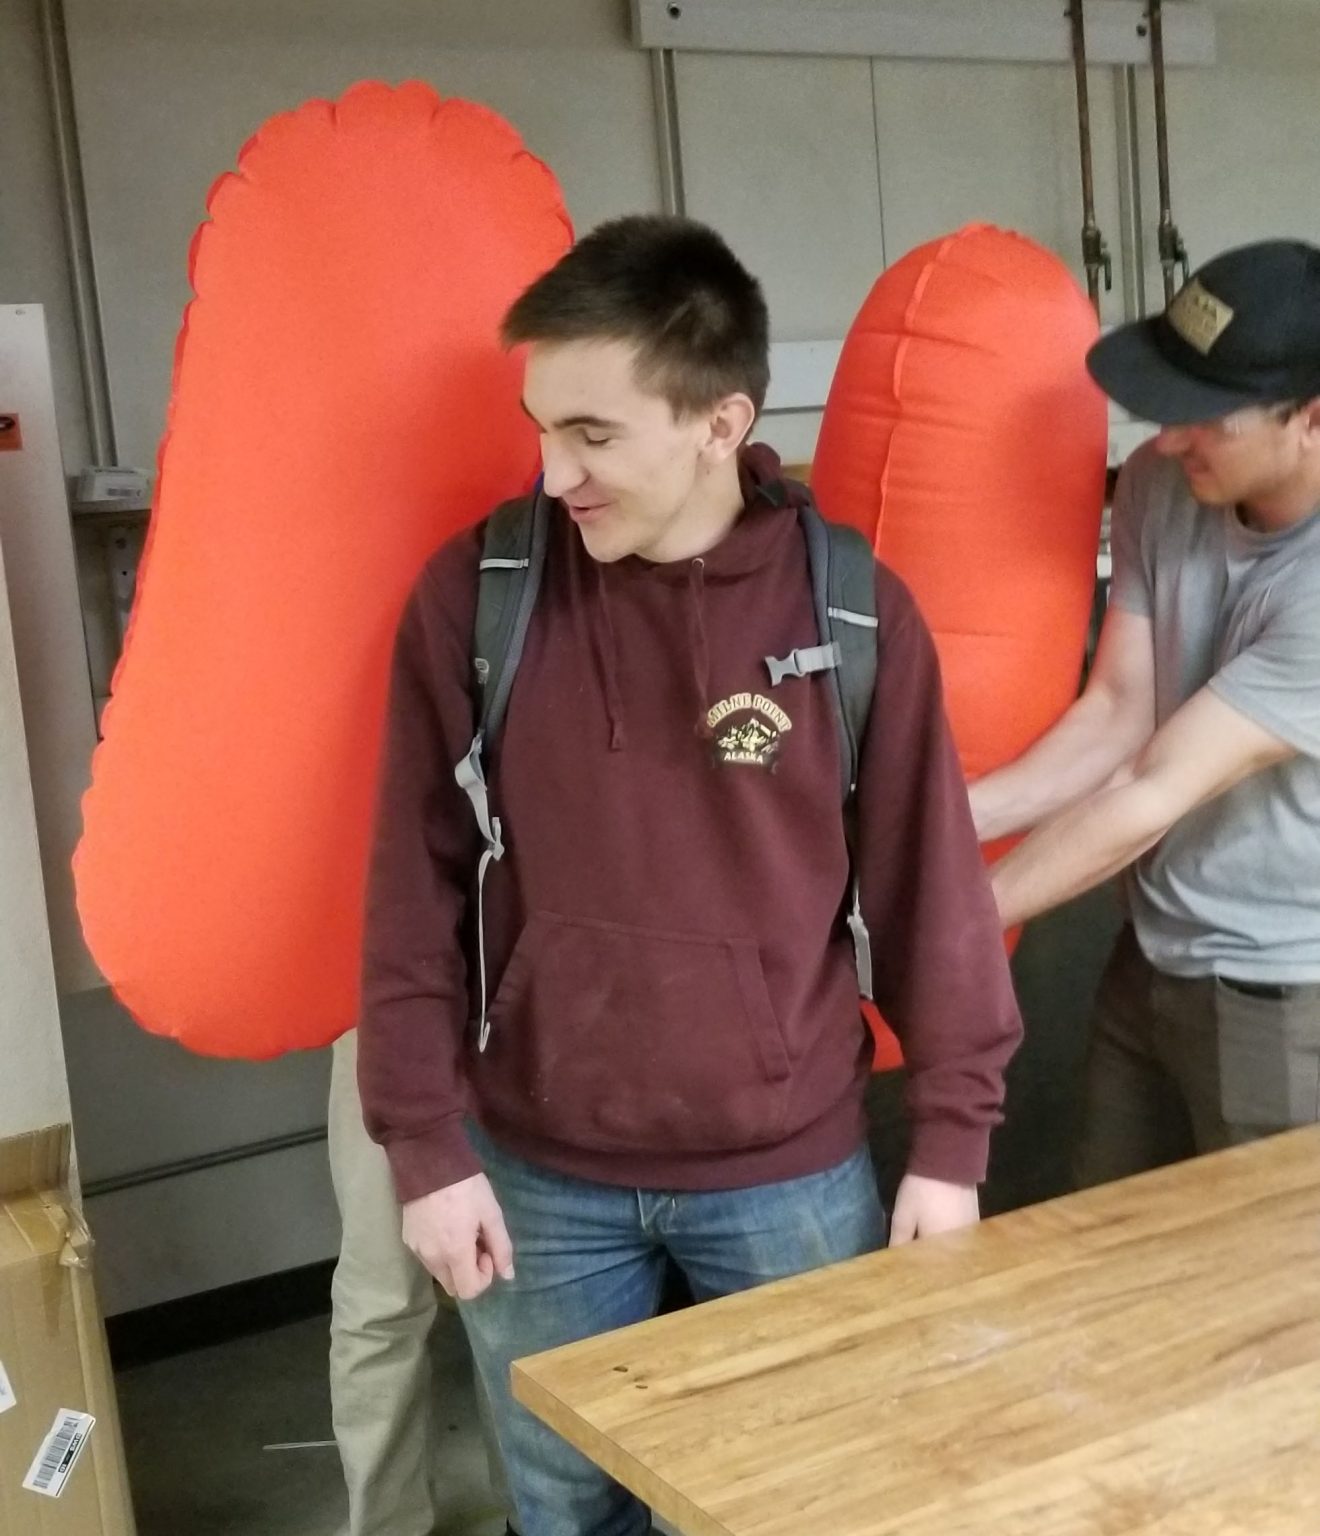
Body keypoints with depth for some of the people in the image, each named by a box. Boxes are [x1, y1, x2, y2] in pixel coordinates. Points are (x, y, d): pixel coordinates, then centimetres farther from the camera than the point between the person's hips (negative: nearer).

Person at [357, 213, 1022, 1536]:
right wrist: (426, 1141, -4)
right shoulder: (474, 592, -8)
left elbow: (926, 883, -4)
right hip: (537, 1177, 1)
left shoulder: (853, 606, -10)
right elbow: (416, 888, -3)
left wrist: (951, 1135, -1)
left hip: (792, 1174, -1)